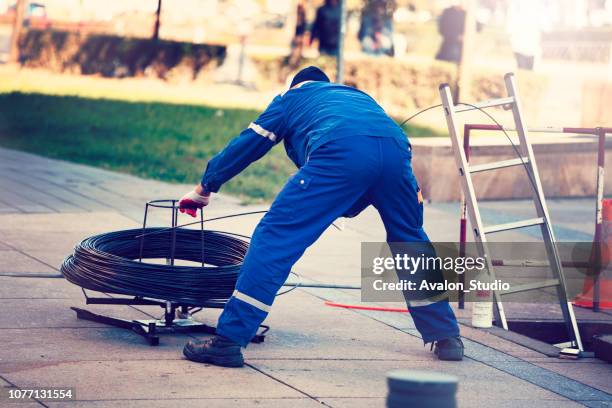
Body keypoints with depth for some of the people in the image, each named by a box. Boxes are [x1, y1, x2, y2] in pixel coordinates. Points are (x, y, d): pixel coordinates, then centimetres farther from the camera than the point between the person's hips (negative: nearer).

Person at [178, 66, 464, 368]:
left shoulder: (292, 97, 34)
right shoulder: (360, 96, 45)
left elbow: (246, 145, 36)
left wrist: (204, 189, 45)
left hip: (340, 153, -5)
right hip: (396, 149, 5)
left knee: (275, 238, -1)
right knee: (410, 242, 26)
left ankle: (229, 340, -7)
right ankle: (447, 338, 33)